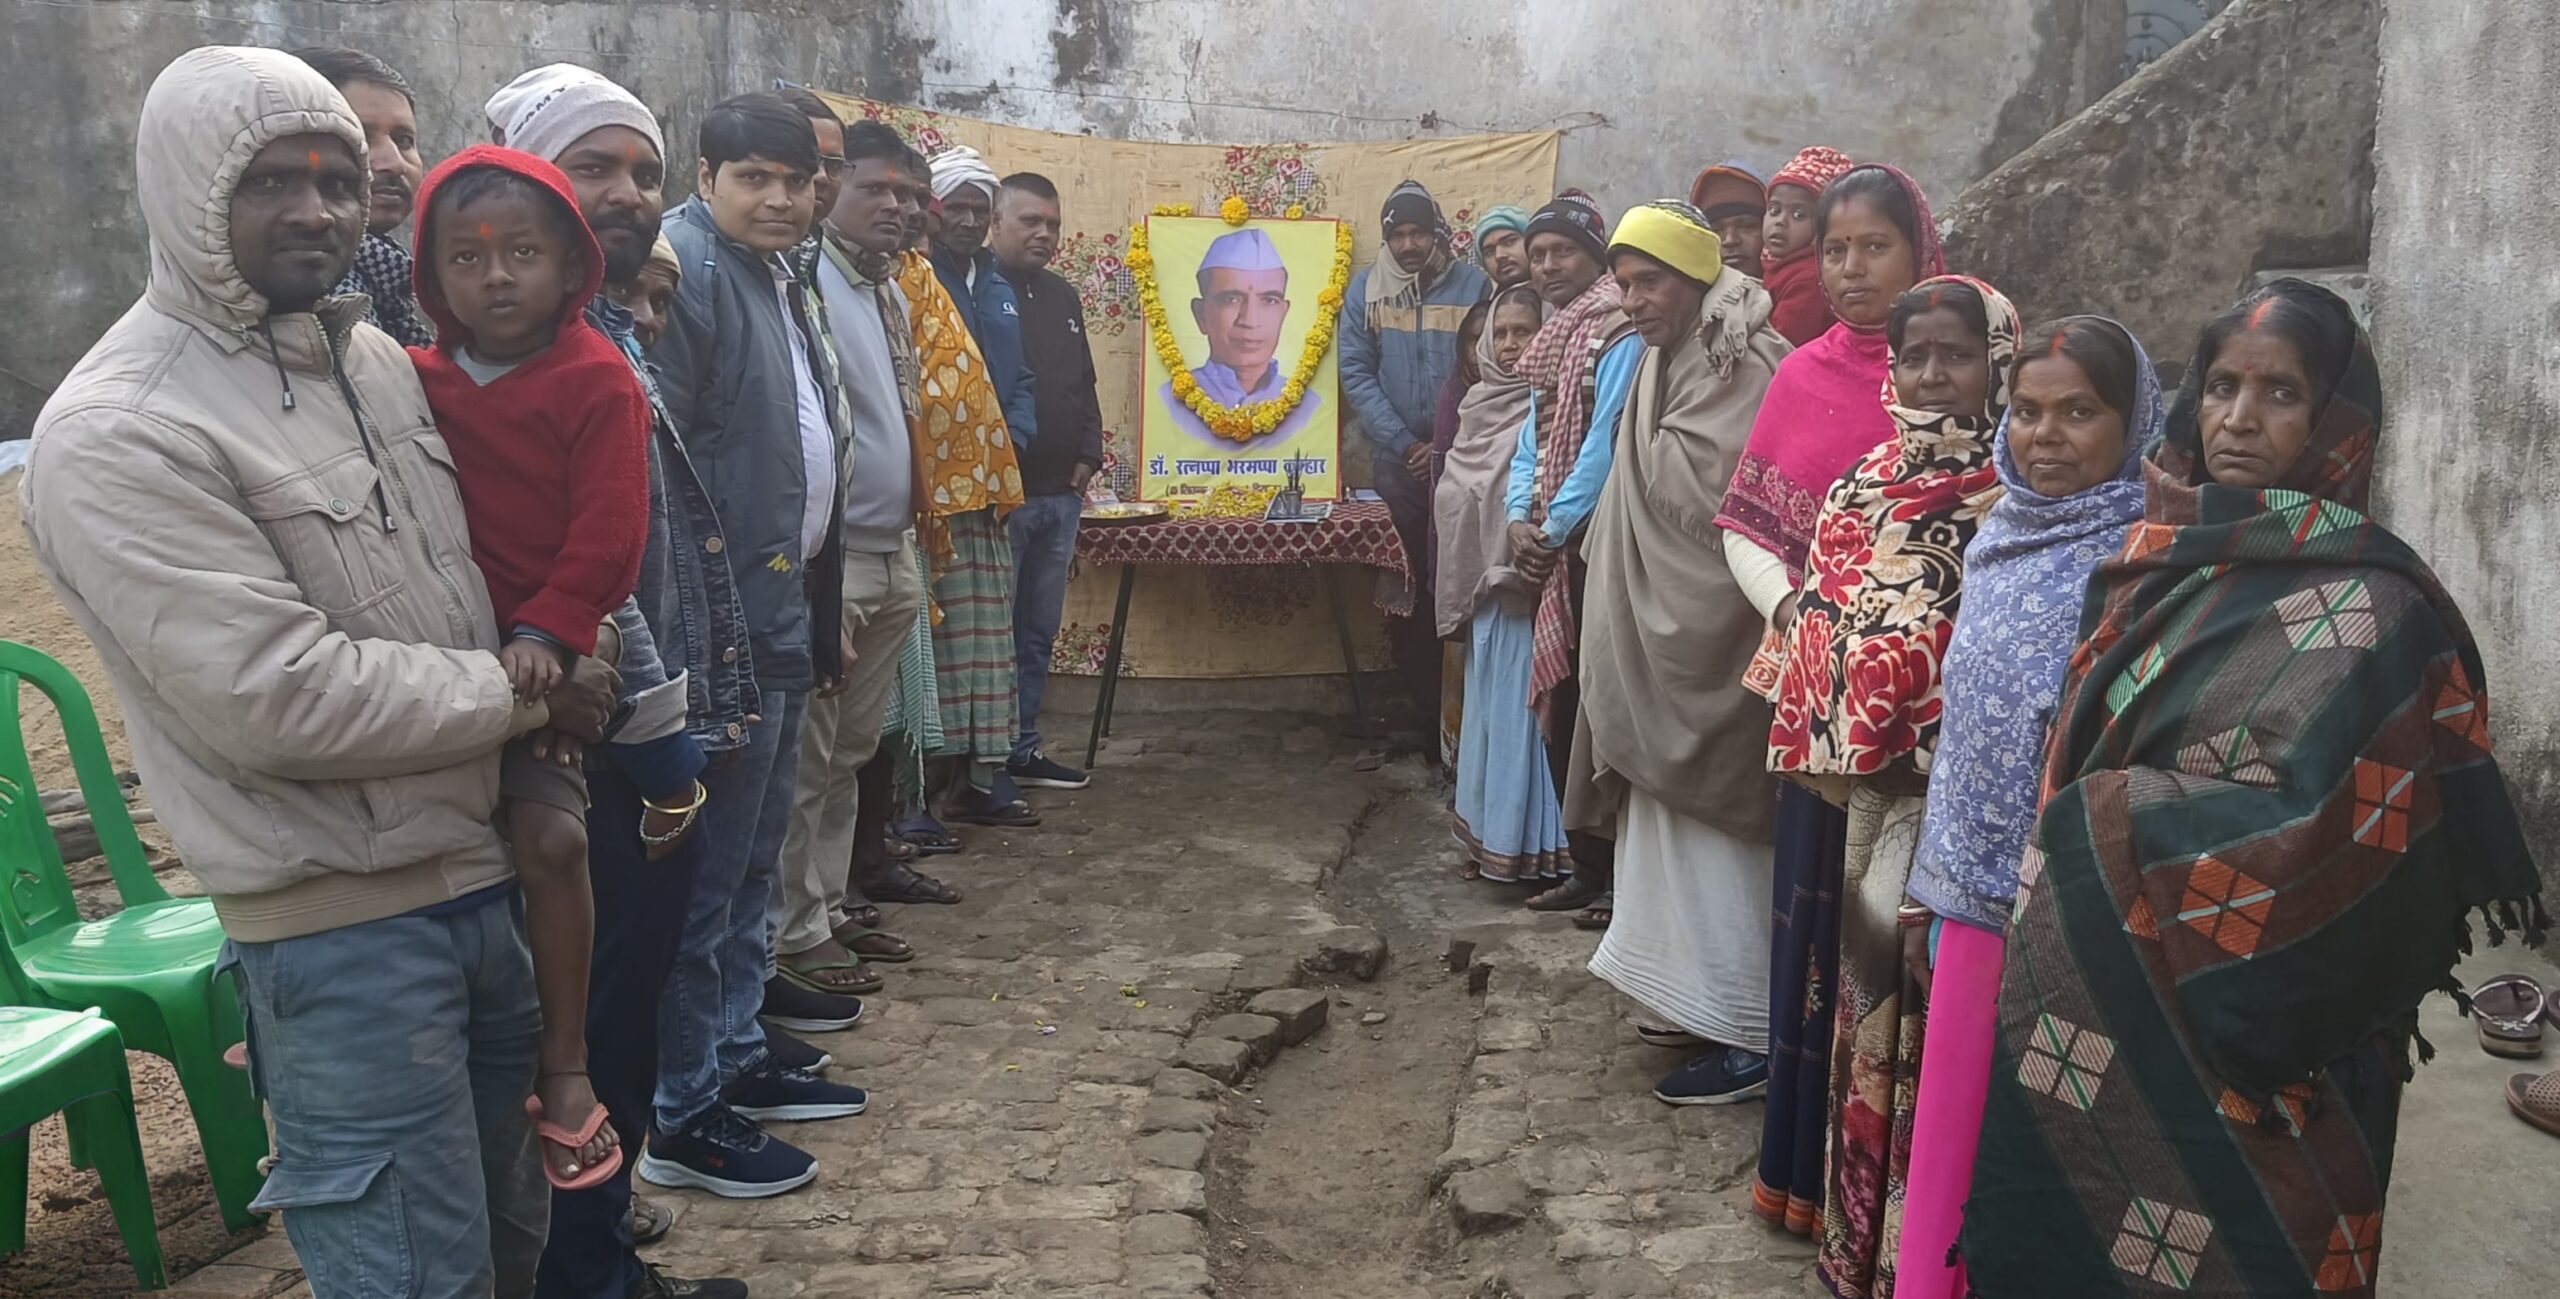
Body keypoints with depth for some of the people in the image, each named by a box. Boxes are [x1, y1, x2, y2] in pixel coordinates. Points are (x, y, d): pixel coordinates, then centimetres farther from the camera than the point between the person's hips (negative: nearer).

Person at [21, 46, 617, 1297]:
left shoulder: (373, 354, 8)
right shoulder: (116, 435, -16)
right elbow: (276, 695, -22)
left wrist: (562, 670, 5)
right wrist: (525, 695, -12)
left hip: (494, 866, 7)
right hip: (344, 923, -7)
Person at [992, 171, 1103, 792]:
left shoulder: (1062, 296, 15)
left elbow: (1085, 385, 23)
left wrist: (1087, 456, 11)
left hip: (1059, 496, 7)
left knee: (1039, 632, 13)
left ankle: (1022, 748, 22)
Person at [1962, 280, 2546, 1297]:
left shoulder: (2362, 607, -14)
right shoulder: (2168, 560, 8)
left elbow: (2314, 837, -24)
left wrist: (2104, 821, -15)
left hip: (2237, 1051, -7)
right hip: (2096, 1009, 7)